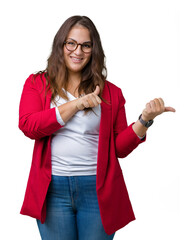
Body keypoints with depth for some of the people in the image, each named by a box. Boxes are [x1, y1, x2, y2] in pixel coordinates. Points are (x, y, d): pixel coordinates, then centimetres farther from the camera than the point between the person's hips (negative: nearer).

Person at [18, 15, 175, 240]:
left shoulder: (110, 93, 7)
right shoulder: (37, 83, 6)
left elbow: (120, 147, 5)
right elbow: (28, 126, -10)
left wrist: (145, 120, -11)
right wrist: (76, 104, -13)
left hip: (98, 189, 1)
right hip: (53, 188, 0)